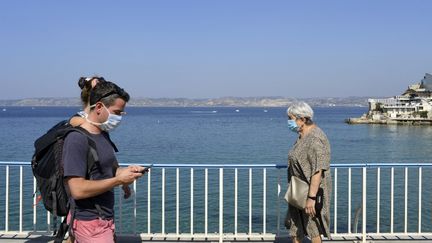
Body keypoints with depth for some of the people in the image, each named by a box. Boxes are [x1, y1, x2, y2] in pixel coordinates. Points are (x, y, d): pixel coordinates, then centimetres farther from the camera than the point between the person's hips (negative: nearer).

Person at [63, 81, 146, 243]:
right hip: (90, 224, -8)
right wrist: (118, 180, -18)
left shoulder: (103, 135, 10)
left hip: (106, 219, 8)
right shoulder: (76, 140, -17)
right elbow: (78, 189, -24)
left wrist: (126, 171, -1)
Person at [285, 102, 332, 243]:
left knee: (313, 227, 3)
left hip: (311, 191, -10)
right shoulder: (303, 136, 9)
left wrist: (311, 198, -30)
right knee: (295, 225, 16)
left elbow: (318, 171, -28)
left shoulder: (314, 139, -23)